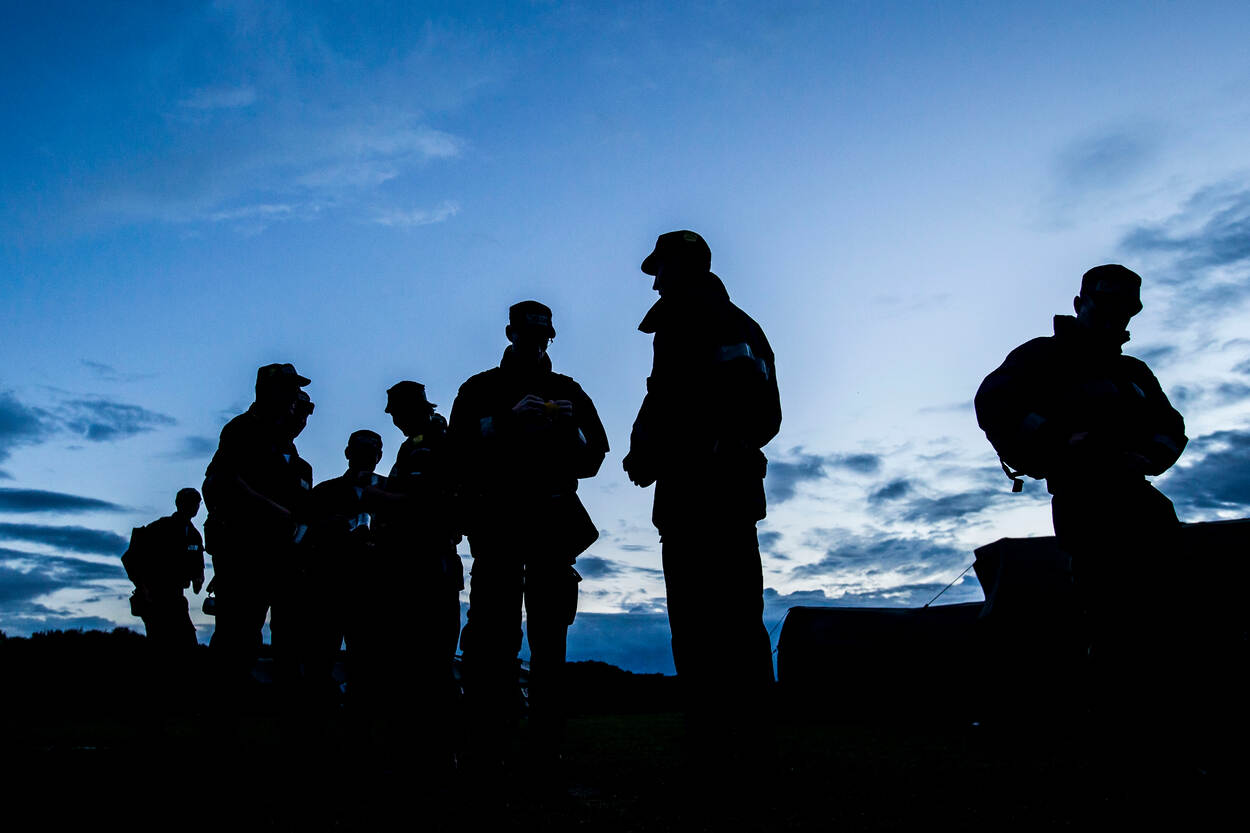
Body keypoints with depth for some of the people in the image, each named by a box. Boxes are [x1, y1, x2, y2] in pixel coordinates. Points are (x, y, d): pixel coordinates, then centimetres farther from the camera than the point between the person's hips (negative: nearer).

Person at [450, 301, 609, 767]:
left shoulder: (568, 392, 19)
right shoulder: (480, 389, 14)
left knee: (549, 632, 1)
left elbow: (594, 456, 12)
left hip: (554, 518, 2)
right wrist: (509, 418, -14)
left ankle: (547, 742, 6)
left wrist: (571, 425, -7)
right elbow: (459, 444, -3)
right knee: (493, 627, -9)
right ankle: (488, 740, -5)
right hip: (497, 515, -2)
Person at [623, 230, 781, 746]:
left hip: (693, 485, -8)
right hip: (742, 483, 8)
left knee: (697, 619, -8)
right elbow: (770, 415, 22)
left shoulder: (684, 315, -2)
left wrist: (643, 459, -2)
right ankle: (752, 731, 12)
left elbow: (669, 396, -14)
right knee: (741, 616, 10)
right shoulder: (745, 325, 23)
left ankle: (710, 736, -8)